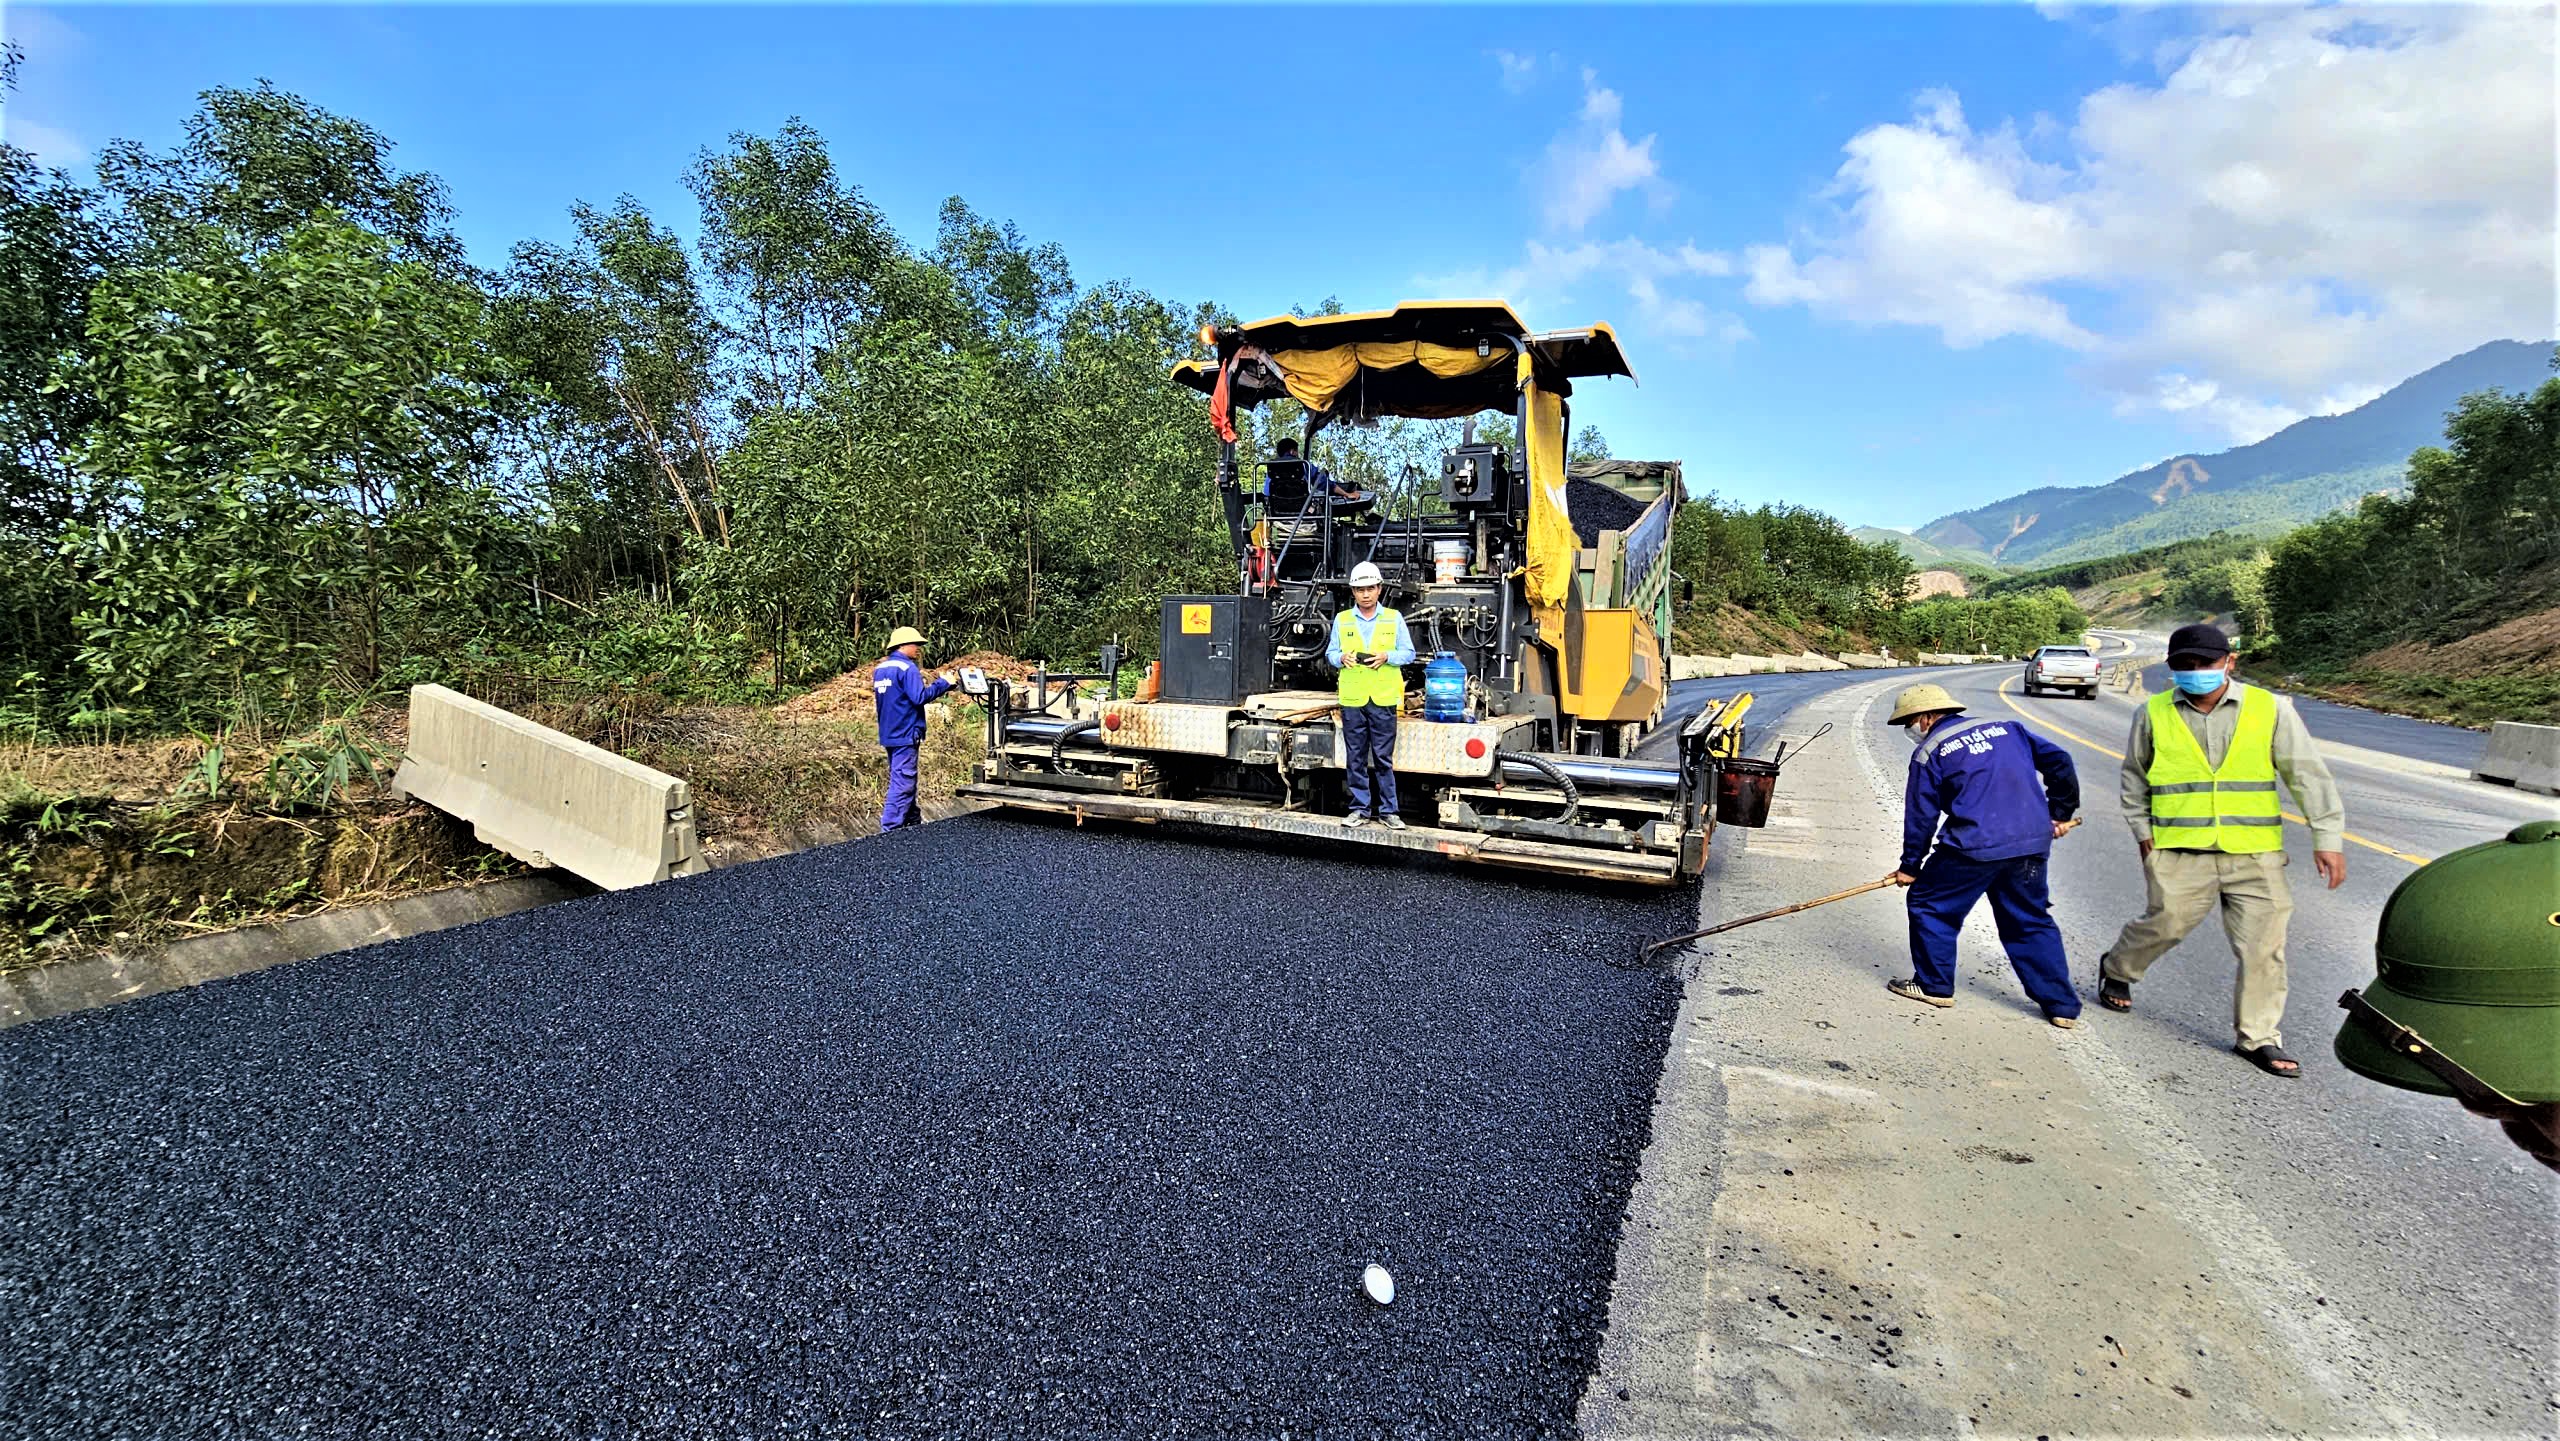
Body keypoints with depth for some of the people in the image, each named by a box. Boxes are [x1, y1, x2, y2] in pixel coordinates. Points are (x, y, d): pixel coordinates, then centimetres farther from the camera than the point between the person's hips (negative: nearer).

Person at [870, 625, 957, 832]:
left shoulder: (880, 669, 12)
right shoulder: (907, 668, -15)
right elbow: (919, 697, -22)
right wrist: (942, 683, -14)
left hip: (888, 734, 9)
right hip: (905, 734, -9)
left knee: (904, 780, 18)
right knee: (902, 784, -8)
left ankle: (911, 822, 26)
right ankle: (891, 829, -10)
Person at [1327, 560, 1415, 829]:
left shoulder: (1393, 618, 6)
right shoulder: (1342, 620, 9)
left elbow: (1408, 653, 7)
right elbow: (1330, 653, 12)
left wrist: (1387, 657, -12)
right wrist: (1342, 658, -10)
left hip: (1383, 699, -1)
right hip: (1352, 699, 1)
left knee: (1384, 758, 2)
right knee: (1355, 759, 5)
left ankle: (1388, 810, 11)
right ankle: (1360, 809, 15)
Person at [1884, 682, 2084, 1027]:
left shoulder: (1929, 752, 1)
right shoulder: (2006, 728, 16)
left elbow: (1920, 815, 2)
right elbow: (2059, 760, 14)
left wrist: (1910, 866, 11)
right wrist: (2061, 812, 23)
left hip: (1975, 847, -6)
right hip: (2034, 843, 6)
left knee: (1928, 905, 12)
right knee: (2031, 920, 20)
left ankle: (1934, 986, 18)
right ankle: (2062, 1005, 20)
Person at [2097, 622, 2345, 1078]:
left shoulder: (2270, 708, 1)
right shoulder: (2154, 713, 2)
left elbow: (2308, 774, 3)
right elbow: (2134, 776, 15)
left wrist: (2328, 838, -1)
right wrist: (2141, 829, 10)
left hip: (2255, 853, 1)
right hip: (2180, 852, -1)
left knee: (2263, 946, 3)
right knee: (2166, 924, -2)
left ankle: (2260, 1037, 18)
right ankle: (2116, 970, 30)